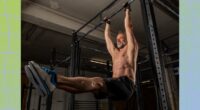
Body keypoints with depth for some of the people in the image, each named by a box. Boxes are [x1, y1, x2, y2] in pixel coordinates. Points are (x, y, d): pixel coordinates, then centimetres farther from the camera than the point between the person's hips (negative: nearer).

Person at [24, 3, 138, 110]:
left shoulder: (131, 48, 13)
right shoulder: (115, 52, 28)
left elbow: (128, 27, 10)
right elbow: (107, 37, 38)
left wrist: (127, 10, 21)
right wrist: (107, 24, 51)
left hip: (126, 86, -7)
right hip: (115, 86, 7)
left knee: (98, 82, -36)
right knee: (85, 83, -17)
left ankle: (54, 78, -52)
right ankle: (52, 80, -34)